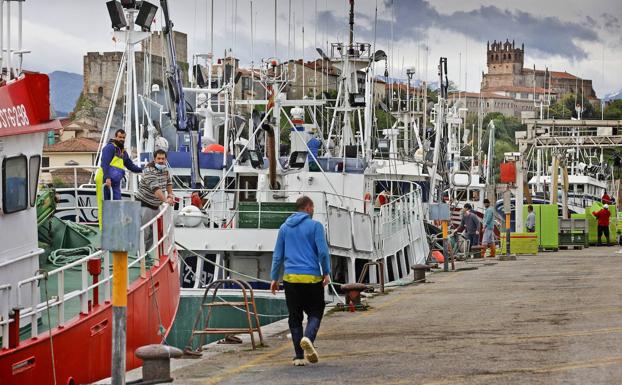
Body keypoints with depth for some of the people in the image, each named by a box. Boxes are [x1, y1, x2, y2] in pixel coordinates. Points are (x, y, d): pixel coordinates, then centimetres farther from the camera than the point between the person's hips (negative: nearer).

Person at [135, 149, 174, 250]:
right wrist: (165, 200, -45)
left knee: (154, 231, 11)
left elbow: (168, 182, 27)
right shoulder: (149, 171, -21)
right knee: (144, 232, -14)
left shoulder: (165, 170, 6)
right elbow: (155, 188, -35)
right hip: (144, 204, -9)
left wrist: (170, 194, 13)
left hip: (156, 205, 9)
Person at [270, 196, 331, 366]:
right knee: (315, 312, 8)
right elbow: (323, 251, -9)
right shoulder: (315, 226, -2)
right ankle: (308, 338, -21)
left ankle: (299, 356, 5)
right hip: (312, 277, -3)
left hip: (290, 277, 3)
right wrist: (326, 273, 2)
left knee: (295, 316, 9)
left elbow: (277, 255, 12)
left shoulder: (285, 227, 11)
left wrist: (274, 278, 17)